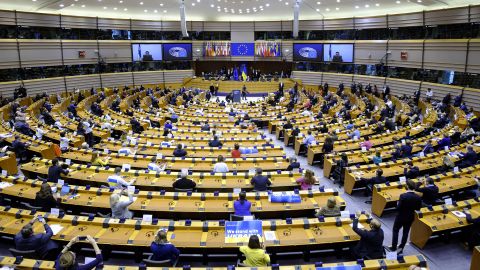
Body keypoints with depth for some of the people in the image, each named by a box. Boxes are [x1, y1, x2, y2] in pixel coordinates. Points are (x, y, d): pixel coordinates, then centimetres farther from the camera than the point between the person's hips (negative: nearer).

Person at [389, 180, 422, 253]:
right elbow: (418, 208, -1)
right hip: (410, 217, 4)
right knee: (405, 232, 16)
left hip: (401, 217, -4)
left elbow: (398, 208, -25)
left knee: (395, 230, 15)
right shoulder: (418, 197, -12)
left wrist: (398, 204, -5)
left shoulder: (403, 196, -27)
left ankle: (394, 247, 20)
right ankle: (401, 248, 24)